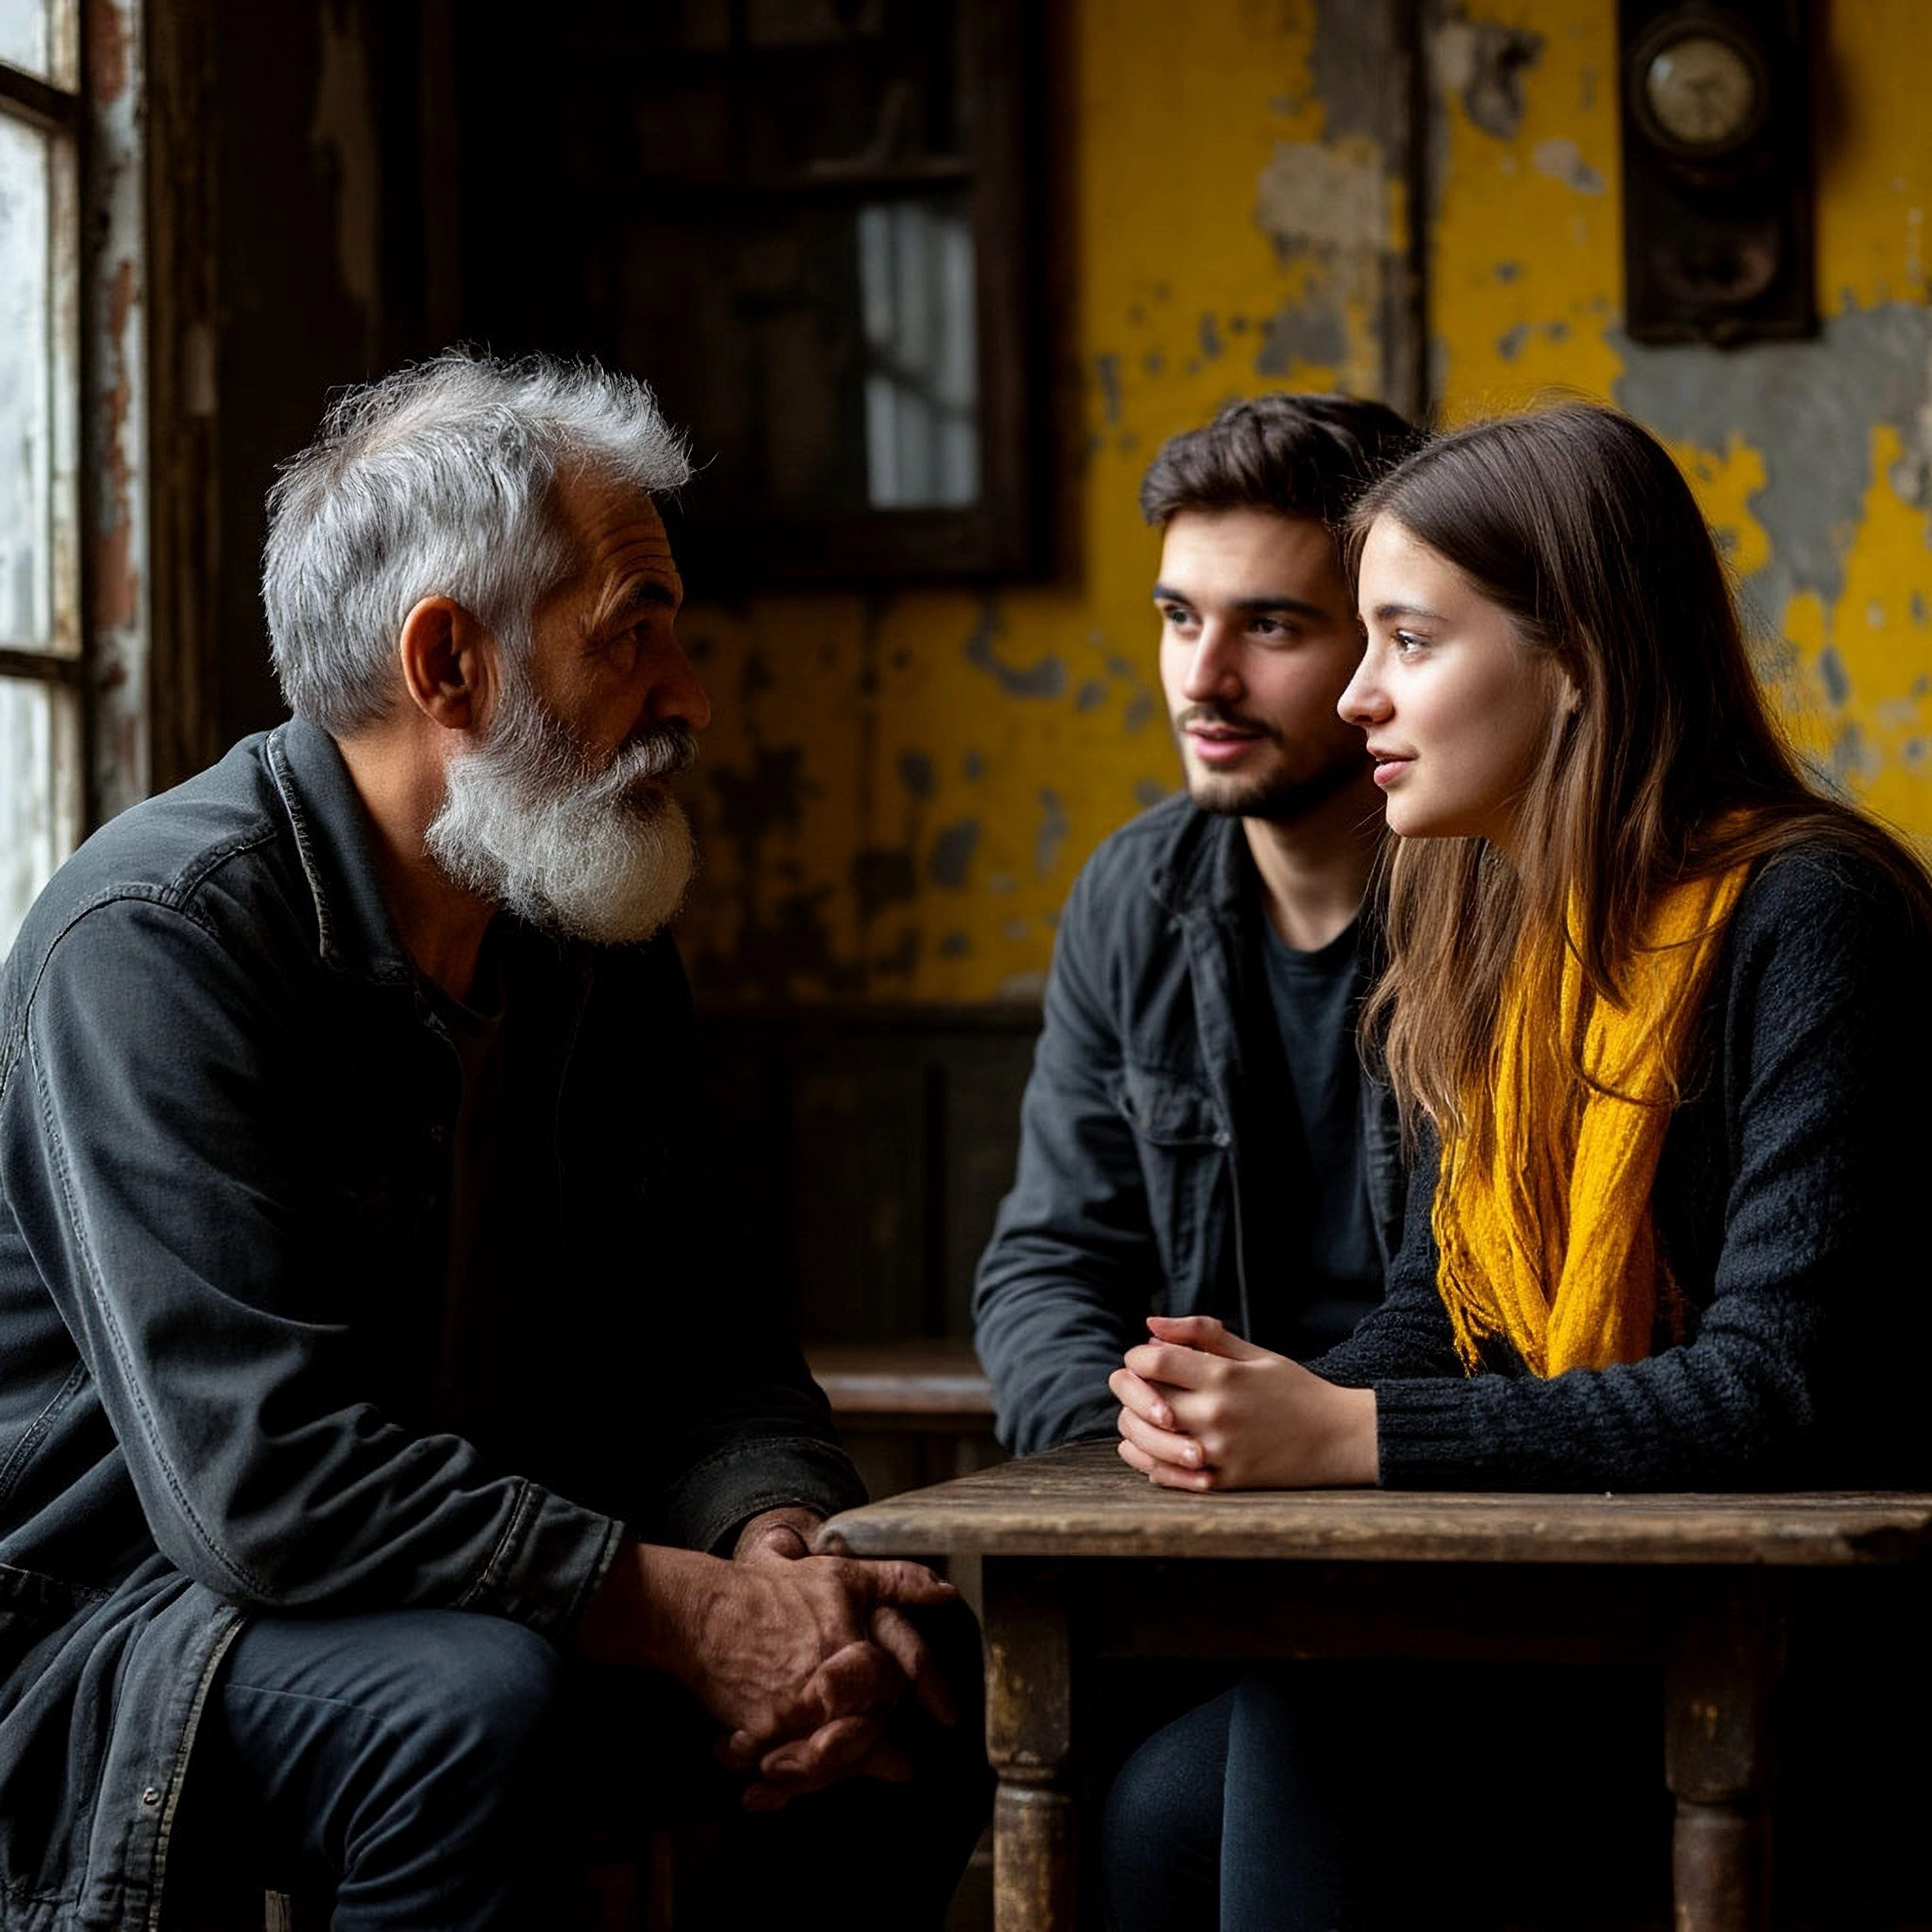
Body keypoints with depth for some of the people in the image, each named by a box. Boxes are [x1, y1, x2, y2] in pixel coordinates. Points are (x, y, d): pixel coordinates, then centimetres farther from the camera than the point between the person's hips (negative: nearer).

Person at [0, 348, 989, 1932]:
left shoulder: (599, 937, 6)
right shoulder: (160, 939, -21)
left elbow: (690, 1328, 8)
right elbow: (261, 1475, -29)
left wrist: (780, 1536, -16)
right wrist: (693, 1616, -28)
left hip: (486, 1602, 8)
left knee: (929, 1665, -7)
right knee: (475, 1707, -36)